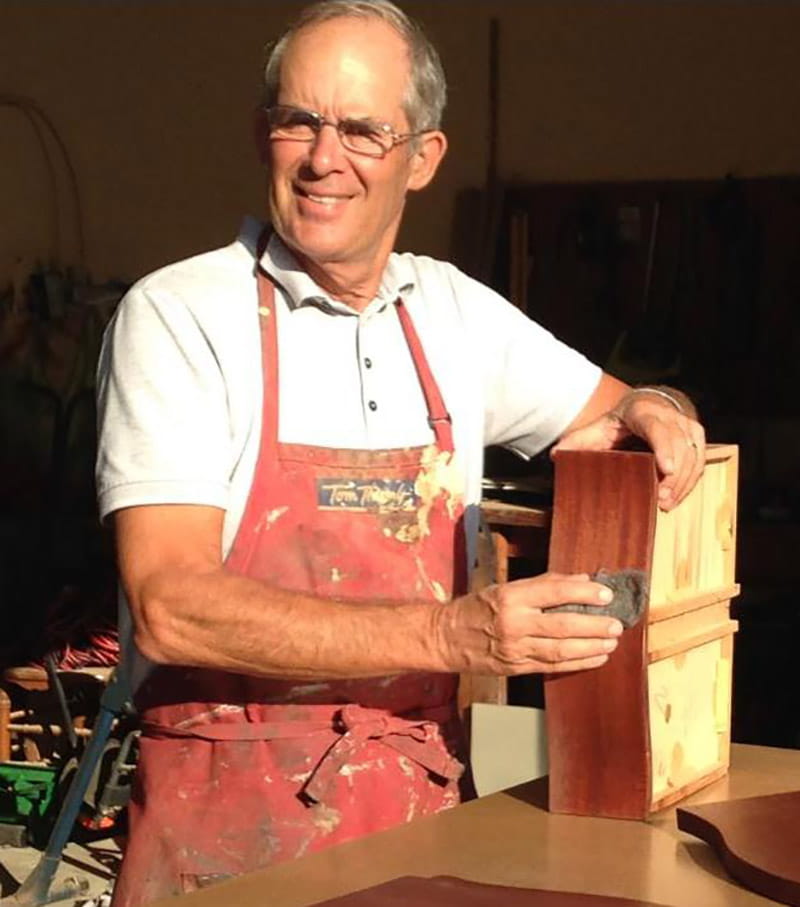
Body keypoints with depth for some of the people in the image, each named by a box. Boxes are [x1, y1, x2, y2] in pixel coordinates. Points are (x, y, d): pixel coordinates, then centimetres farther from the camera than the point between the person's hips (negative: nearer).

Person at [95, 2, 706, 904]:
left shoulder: (454, 312, 7)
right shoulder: (177, 316, -10)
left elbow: (610, 408, 22)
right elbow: (169, 608, -20)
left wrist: (651, 413, -4)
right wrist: (448, 635, -25)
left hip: (426, 797, 5)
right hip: (229, 819, -5)